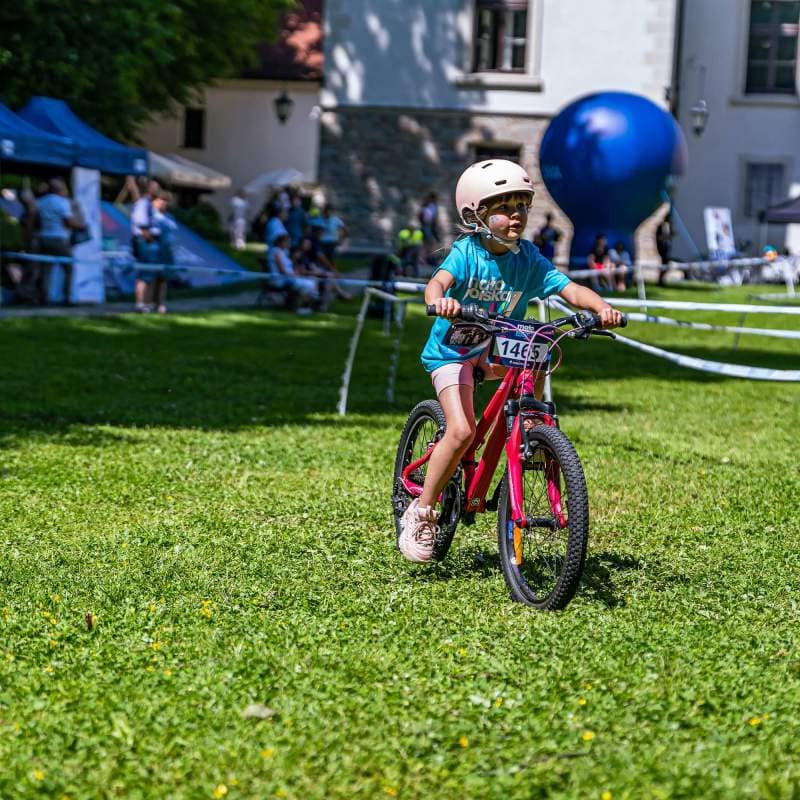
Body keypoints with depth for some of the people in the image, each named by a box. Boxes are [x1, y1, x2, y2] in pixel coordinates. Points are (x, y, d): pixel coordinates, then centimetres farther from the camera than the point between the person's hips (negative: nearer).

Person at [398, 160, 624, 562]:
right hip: (452, 351, -6)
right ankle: (421, 511, -7)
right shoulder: (467, 251, -19)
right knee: (461, 431, -20)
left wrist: (601, 307, -37)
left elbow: (570, 289, -17)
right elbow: (438, 281, -37)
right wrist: (439, 301, -60)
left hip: (496, 350, 6)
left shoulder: (528, 258, -8)